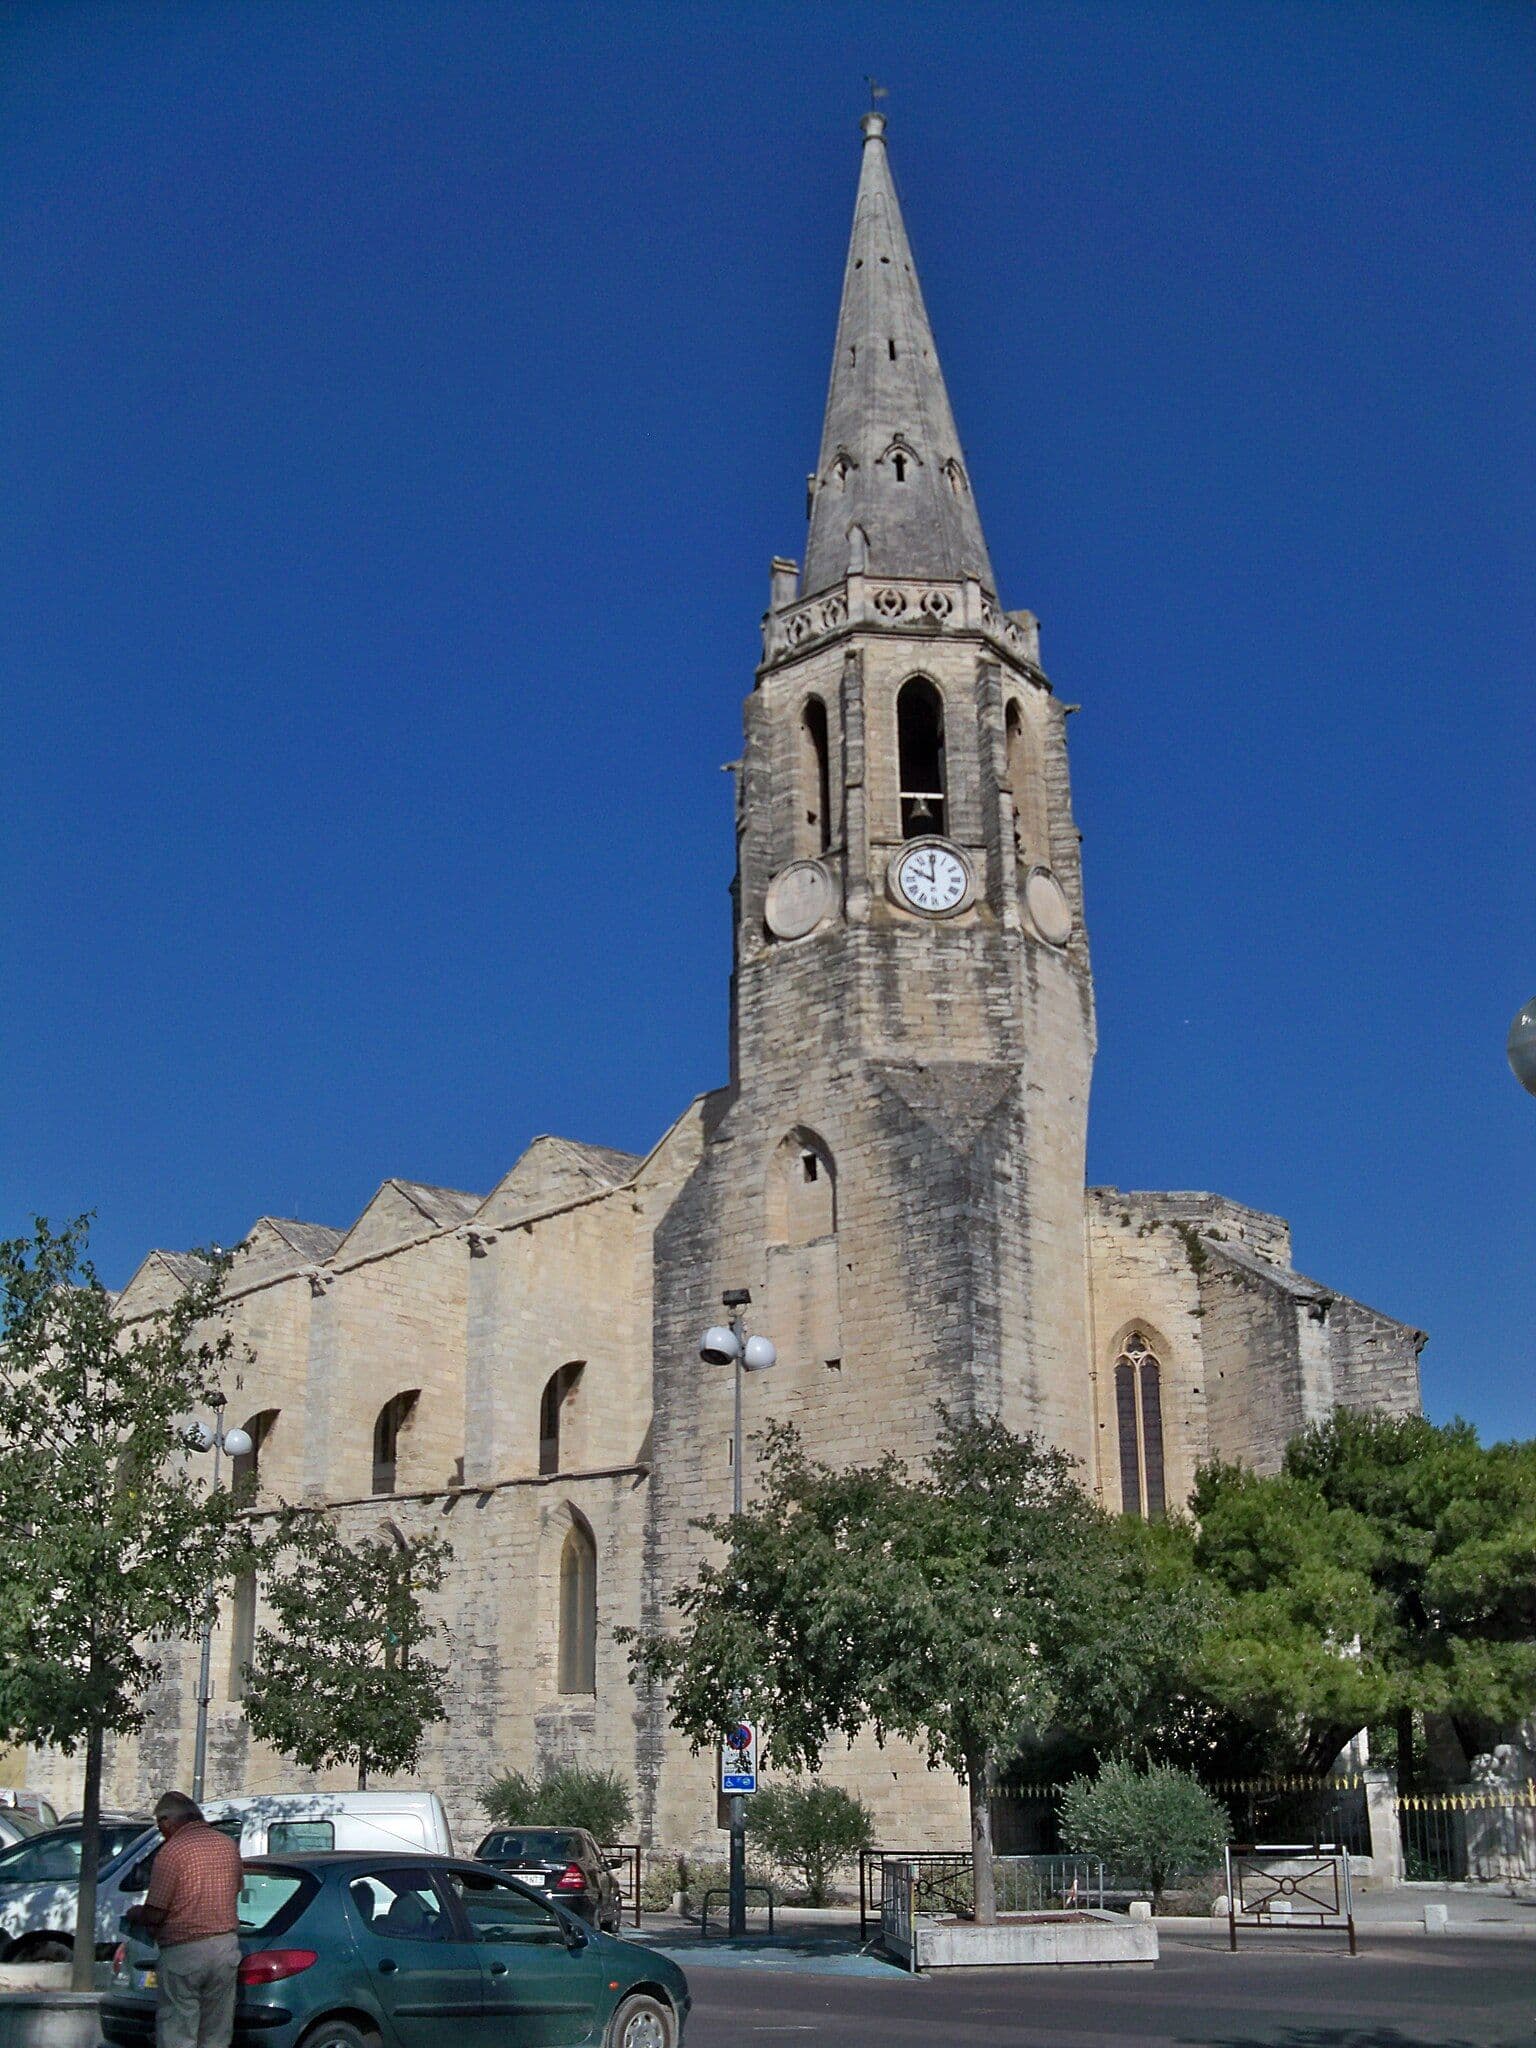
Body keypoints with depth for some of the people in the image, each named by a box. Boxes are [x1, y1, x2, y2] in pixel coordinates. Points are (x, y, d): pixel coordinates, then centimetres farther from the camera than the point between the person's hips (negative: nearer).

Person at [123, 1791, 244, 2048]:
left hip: (183, 1953, -6)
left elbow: (154, 1914, -14)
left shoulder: (171, 1852, -14)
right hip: (226, 1948, 6)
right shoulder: (228, 1845, 6)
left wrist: (133, 1914, 6)